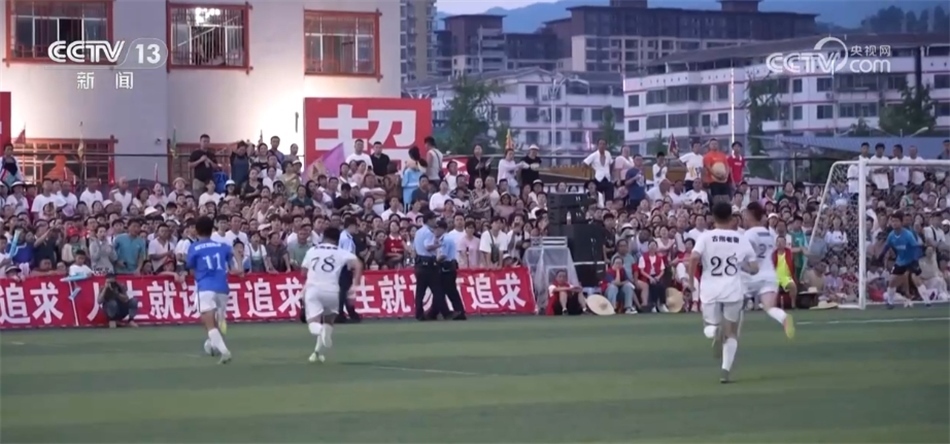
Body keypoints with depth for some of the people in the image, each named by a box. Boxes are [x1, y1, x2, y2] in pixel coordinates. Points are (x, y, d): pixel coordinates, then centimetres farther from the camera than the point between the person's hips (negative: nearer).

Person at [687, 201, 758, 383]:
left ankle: (715, 330, -19)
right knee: (731, 333, 14)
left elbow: (694, 258, -18)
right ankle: (726, 370, -4)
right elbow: (754, 268, 7)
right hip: (733, 291, 1)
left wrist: (690, 279, -4)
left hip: (710, 291, -1)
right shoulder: (741, 239, 4)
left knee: (710, 326, 19)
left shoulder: (706, 236, -2)